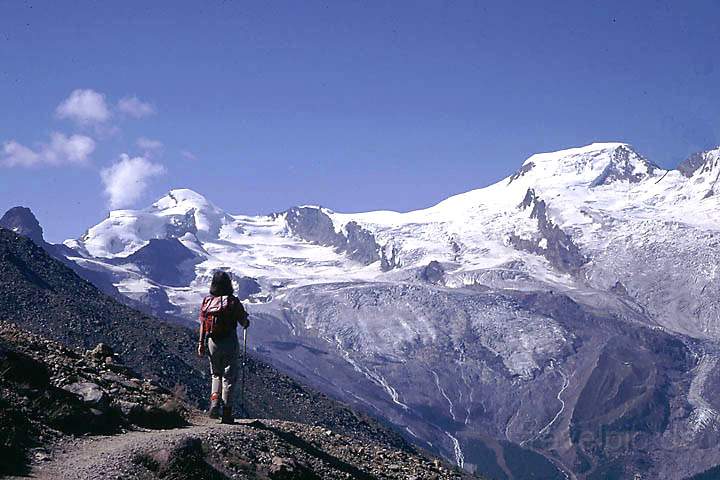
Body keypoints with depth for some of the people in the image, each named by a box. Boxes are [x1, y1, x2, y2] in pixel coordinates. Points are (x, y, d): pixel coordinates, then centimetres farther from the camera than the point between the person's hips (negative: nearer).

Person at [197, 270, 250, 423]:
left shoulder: (207, 301, 0)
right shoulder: (233, 302, -10)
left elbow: (203, 324, 1)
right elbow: (244, 322, -3)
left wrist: (201, 344, 6)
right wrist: (246, 323, 21)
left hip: (212, 342, 3)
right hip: (229, 342, -3)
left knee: (216, 375, 21)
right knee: (229, 377, 4)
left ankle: (214, 404, 3)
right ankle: (226, 412, 2)